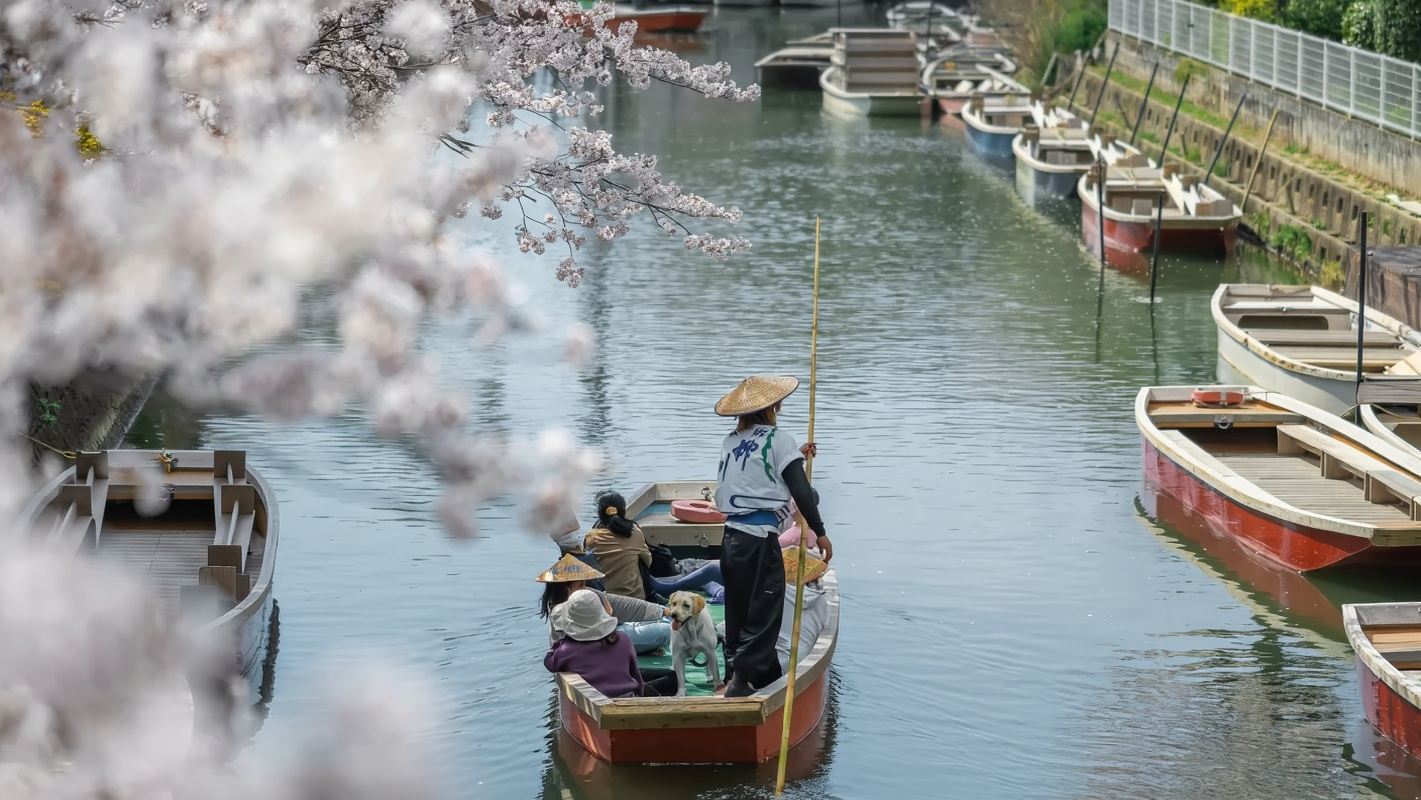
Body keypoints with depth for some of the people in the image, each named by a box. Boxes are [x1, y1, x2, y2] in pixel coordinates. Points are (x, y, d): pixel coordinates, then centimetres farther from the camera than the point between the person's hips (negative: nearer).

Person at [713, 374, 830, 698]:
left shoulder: (730, 442, 14)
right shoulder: (776, 439, -4)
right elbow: (800, 490, -7)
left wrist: (797, 457, 32)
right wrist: (820, 532, 0)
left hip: (731, 540, 7)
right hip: (760, 540, -7)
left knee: (739, 614, 15)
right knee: (762, 616, -3)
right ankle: (740, 681, -12)